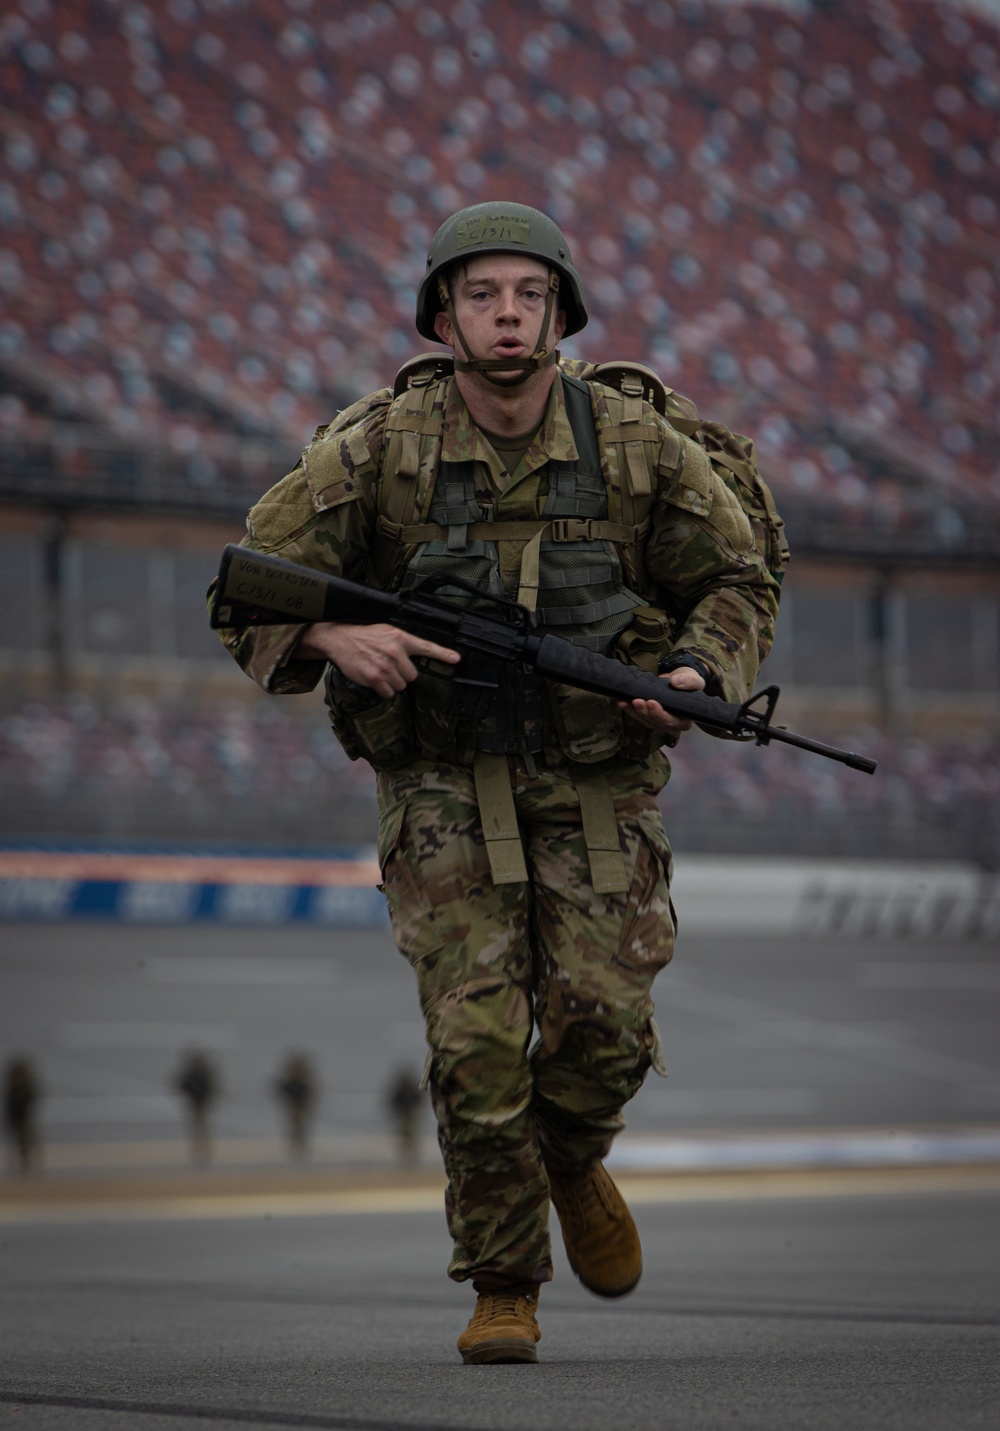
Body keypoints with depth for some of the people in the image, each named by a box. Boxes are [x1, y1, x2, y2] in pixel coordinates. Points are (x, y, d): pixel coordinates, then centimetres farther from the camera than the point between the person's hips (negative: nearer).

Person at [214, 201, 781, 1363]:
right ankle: (503, 1290, 6)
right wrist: (336, 637, -29)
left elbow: (738, 581, 5)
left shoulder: (635, 443, -8)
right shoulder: (377, 447, -11)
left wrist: (699, 675, -14)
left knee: (602, 1023, -12)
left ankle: (572, 1159, 24)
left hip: (593, 778, 1)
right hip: (442, 779, -1)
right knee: (475, 1037, -11)